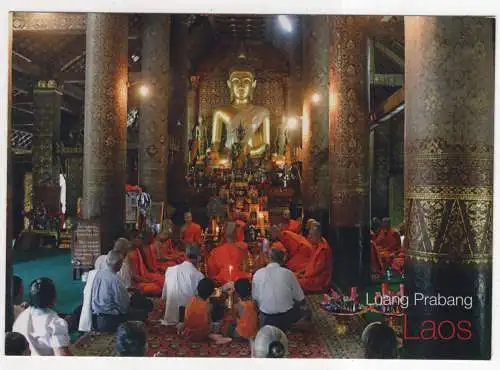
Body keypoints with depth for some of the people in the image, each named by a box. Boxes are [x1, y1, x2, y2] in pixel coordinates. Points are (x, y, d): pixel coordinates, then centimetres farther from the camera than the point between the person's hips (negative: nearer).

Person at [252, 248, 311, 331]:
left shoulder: (258, 274, -6)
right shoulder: (288, 273, -10)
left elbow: (255, 298, 0)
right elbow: (301, 299, -3)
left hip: (266, 320, -2)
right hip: (287, 318, 2)